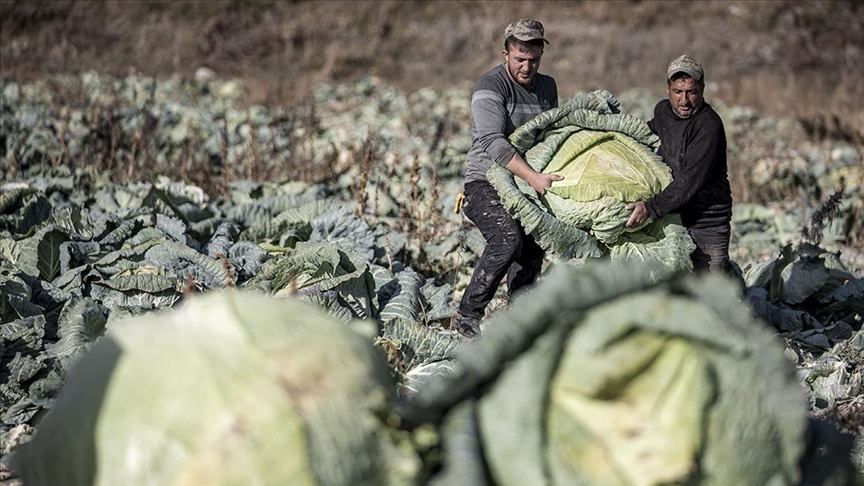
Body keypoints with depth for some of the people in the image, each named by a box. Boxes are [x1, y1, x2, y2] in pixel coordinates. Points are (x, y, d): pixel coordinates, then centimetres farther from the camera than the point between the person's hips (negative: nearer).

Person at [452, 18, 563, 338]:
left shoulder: (547, 87, 10)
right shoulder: (491, 87, -14)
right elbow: (493, 142, -27)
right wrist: (532, 176, -36)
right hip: (486, 182, -8)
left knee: (531, 254, 5)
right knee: (508, 237, -29)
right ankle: (468, 315, -24)